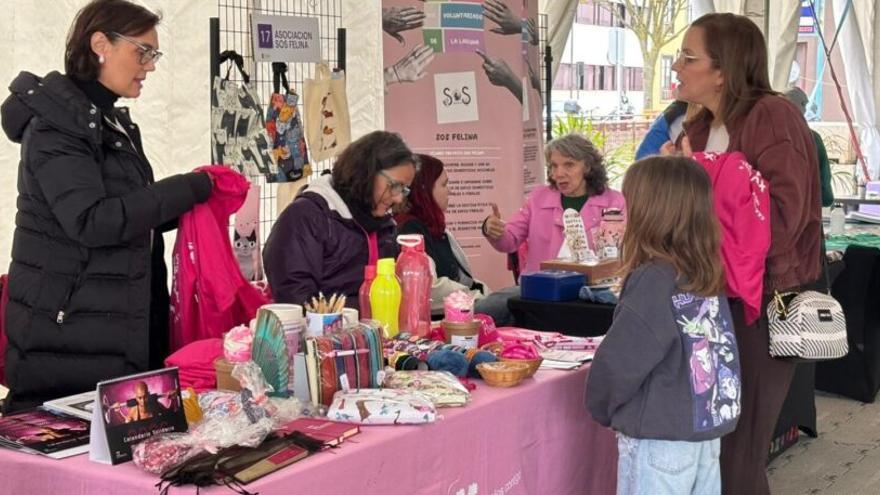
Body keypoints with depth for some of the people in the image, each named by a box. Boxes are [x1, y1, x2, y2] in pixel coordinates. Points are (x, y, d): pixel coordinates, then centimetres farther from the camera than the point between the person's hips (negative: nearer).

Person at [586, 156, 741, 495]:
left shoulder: (653, 280, -19)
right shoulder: (707, 274, 4)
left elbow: (619, 361, -17)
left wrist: (602, 409, 1)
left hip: (660, 438, -7)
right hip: (706, 432, 8)